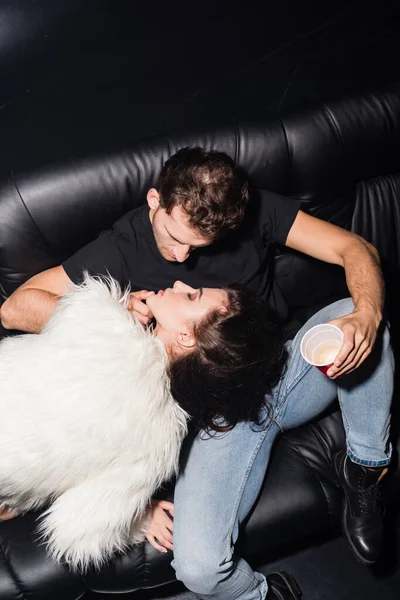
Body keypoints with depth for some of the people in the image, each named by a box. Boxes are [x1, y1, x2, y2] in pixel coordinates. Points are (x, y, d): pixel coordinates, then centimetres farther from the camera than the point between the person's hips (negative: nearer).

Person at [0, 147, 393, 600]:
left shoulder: (254, 210, -4)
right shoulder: (125, 246, -8)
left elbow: (355, 248, -8)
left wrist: (365, 316, -30)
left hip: (287, 372, 3)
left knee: (355, 312, -28)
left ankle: (364, 468, -4)